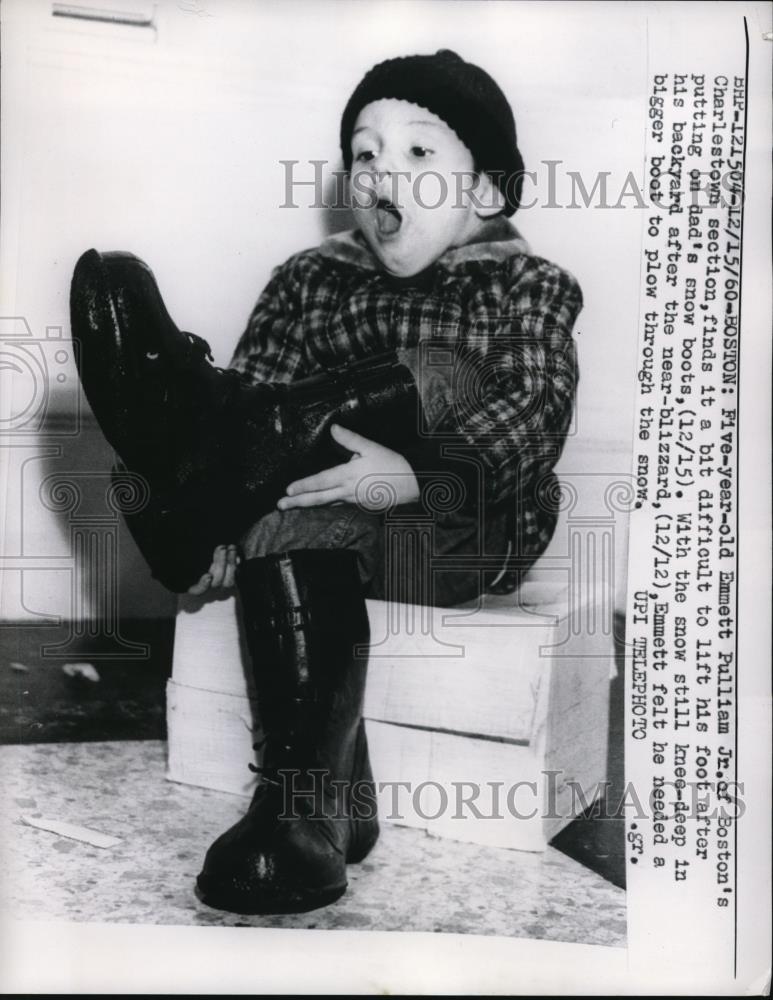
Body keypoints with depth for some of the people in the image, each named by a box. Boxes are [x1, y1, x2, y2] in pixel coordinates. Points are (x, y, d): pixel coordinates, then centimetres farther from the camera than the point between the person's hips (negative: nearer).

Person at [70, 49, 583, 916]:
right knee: (288, 525, -30)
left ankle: (191, 428, -33)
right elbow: (254, 391, 2)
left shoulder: (524, 286, 4)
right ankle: (313, 813, -27)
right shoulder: (312, 278, 13)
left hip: (471, 531, -2)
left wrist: (412, 477, -31)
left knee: (442, 377, -26)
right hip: (332, 526, 3)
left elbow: (535, 416, -13)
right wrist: (221, 517, -16)